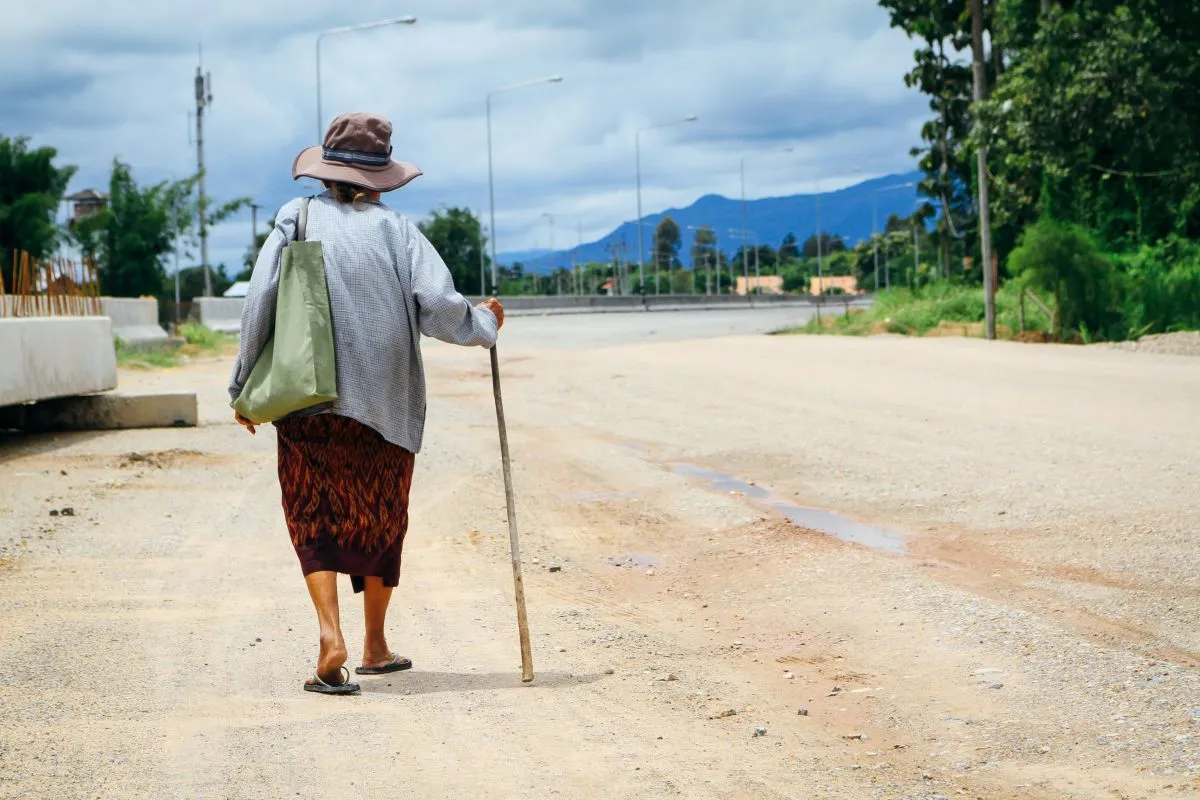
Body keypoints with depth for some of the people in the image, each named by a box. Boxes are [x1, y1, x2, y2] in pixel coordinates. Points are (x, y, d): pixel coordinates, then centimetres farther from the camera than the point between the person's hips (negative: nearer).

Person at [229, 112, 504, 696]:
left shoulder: (295, 221, 1)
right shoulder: (396, 231, -1)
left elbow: (259, 304, -5)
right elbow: (439, 308, -10)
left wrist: (245, 387, 3)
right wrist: (484, 323, 11)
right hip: (384, 404, 0)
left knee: (315, 520, 7)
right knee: (379, 519, 15)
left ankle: (331, 635, -15)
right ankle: (375, 647, 27)